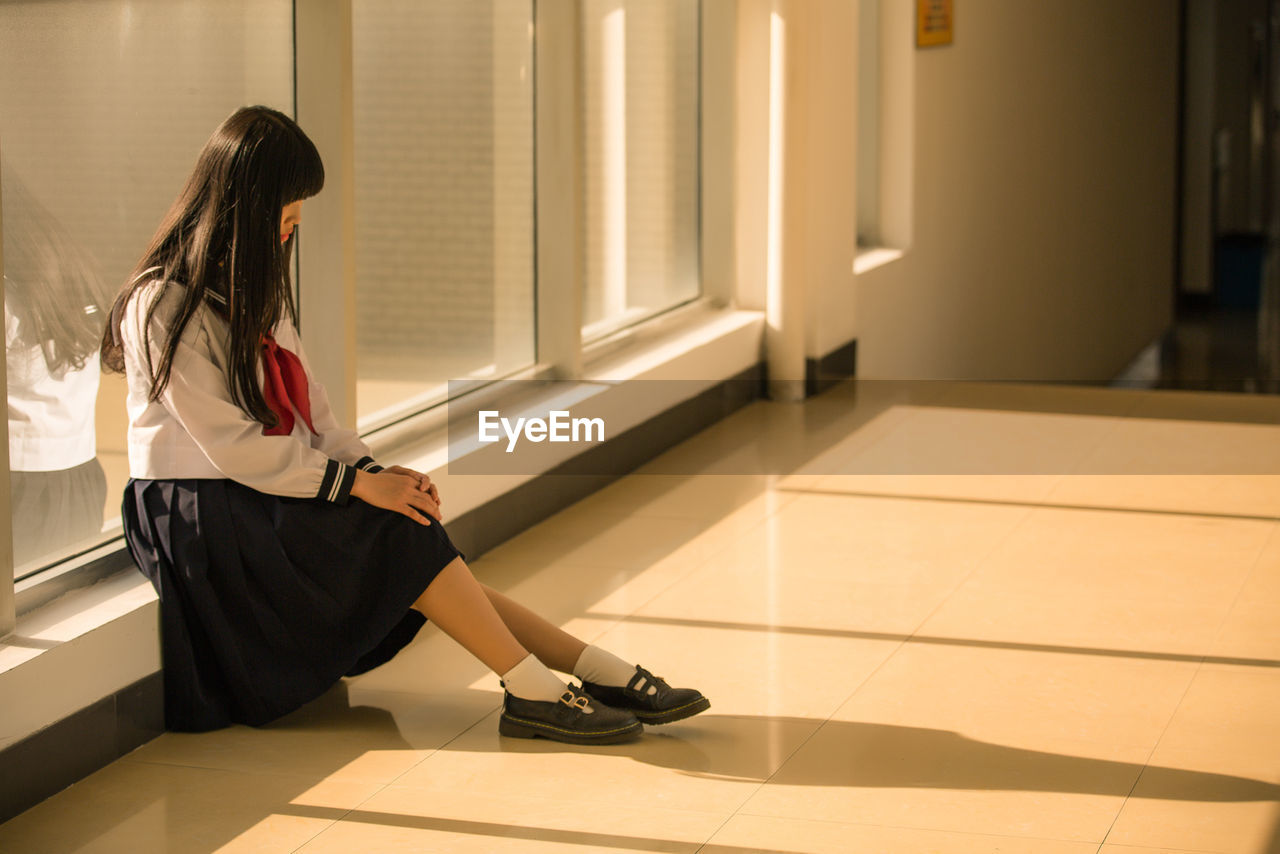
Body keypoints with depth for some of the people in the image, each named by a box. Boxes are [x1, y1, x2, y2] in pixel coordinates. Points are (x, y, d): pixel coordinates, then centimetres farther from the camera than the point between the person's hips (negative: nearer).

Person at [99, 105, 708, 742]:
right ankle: (533, 692, -24)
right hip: (201, 515, -8)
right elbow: (229, 445, -20)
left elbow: (305, 409, 12)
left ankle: (602, 671, -24)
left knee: (412, 551, -15)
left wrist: (372, 469, -5)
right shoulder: (163, 307, -15)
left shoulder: (252, 289, 15)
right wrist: (358, 483, -21)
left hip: (273, 494, 8)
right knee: (402, 537, -23)